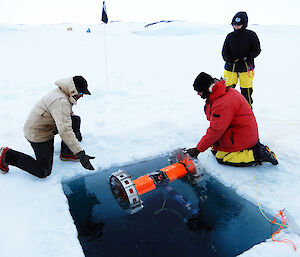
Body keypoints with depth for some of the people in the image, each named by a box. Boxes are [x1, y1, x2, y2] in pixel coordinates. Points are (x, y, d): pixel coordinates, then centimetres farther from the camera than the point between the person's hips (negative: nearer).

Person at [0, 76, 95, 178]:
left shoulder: (61, 93, 0)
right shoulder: (60, 102, -31)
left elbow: (67, 114, 21)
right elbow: (64, 131, -40)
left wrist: (76, 130, 28)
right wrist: (80, 153, -43)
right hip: (38, 134, -10)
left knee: (76, 120, 1)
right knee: (43, 172, -5)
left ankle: (66, 154, 13)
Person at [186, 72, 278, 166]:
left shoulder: (223, 104, -28)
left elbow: (216, 131, -26)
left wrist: (198, 149, -20)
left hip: (242, 135, -10)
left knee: (221, 157, -9)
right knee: (215, 150, 11)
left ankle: (257, 155, -5)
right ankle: (252, 145, 13)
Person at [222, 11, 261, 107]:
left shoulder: (251, 35, 0)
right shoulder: (230, 36, 6)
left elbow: (257, 50, 1)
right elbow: (224, 52, 8)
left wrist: (248, 58, -16)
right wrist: (229, 60, -12)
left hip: (246, 68, -2)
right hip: (230, 67, 2)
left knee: (246, 90, 5)